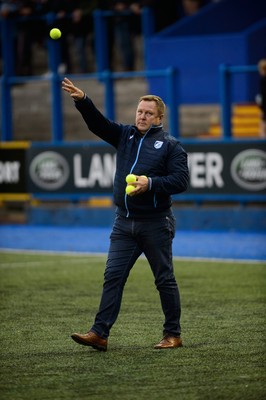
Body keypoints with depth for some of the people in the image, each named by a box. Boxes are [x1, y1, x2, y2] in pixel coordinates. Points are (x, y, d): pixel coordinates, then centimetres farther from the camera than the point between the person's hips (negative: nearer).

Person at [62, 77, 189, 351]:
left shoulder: (170, 145, -1)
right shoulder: (125, 136, 13)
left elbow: (180, 181, -9)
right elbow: (98, 123, 3)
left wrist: (150, 183, -20)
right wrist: (82, 100, -13)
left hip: (155, 223, -4)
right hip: (124, 223, 4)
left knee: (165, 280, 4)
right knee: (113, 277, -2)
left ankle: (173, 334, 13)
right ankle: (100, 333, -5)